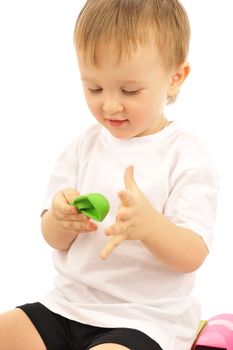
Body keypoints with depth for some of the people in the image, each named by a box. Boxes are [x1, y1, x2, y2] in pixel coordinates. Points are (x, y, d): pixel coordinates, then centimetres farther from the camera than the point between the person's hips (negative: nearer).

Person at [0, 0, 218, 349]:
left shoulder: (186, 156, -8)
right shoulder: (83, 147, 5)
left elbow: (193, 256, -15)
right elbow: (54, 239, 5)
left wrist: (149, 225, -37)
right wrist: (62, 218, -20)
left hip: (144, 319, -5)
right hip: (69, 302, 5)